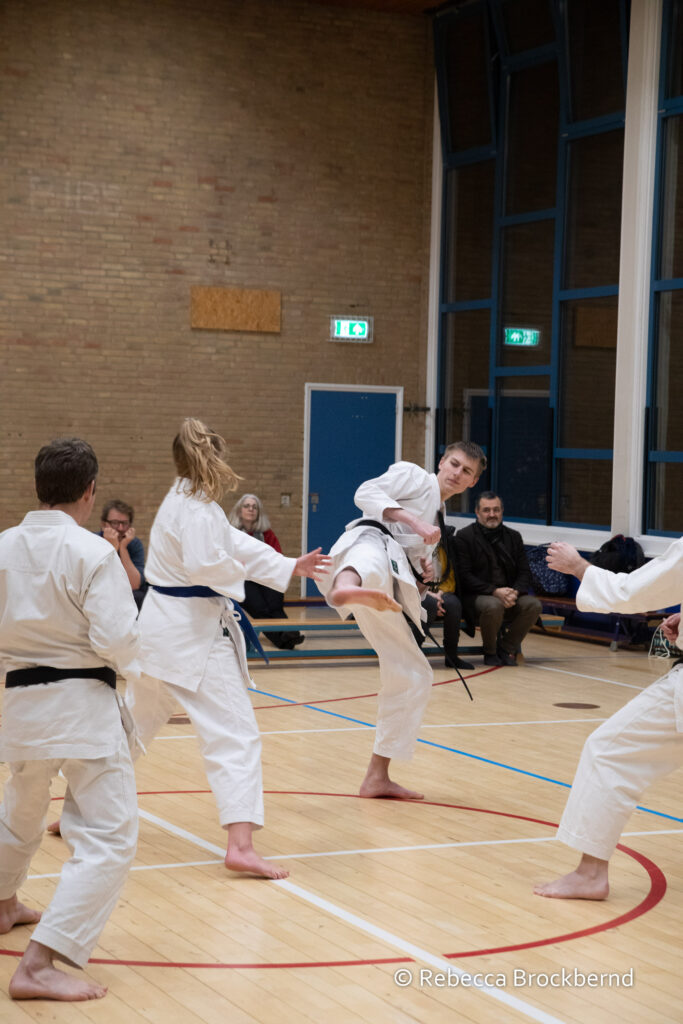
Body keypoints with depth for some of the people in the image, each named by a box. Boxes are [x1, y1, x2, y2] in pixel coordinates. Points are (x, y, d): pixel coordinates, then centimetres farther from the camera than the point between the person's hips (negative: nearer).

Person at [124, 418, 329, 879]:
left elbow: (234, 542, 19)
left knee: (136, 723, 23)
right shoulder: (198, 508, -16)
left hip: (162, 628, 10)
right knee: (235, 734, -11)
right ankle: (240, 845, -20)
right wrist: (239, 573, -9)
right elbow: (206, 562, -29)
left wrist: (291, 567, 15)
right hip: (193, 636, -10)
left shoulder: (184, 500, 15)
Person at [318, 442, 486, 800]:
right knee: (374, 560, -47)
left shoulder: (438, 519, 35)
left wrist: (423, 572, 16)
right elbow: (367, 493, -4)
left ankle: (377, 777, 17)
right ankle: (346, 588, -89)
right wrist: (414, 522, -14)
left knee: (413, 676, 10)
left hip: (390, 595, 8)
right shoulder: (413, 476, 14)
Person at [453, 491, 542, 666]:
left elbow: (524, 573, 10)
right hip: (476, 596, -5)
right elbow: (464, 575, -9)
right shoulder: (464, 537, -1)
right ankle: (490, 652, -8)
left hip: (509, 595, 5)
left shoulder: (513, 537, 14)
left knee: (534, 604, -23)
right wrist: (494, 591, -21)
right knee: (494, 605, -37)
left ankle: (506, 648, -4)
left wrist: (515, 592, -13)